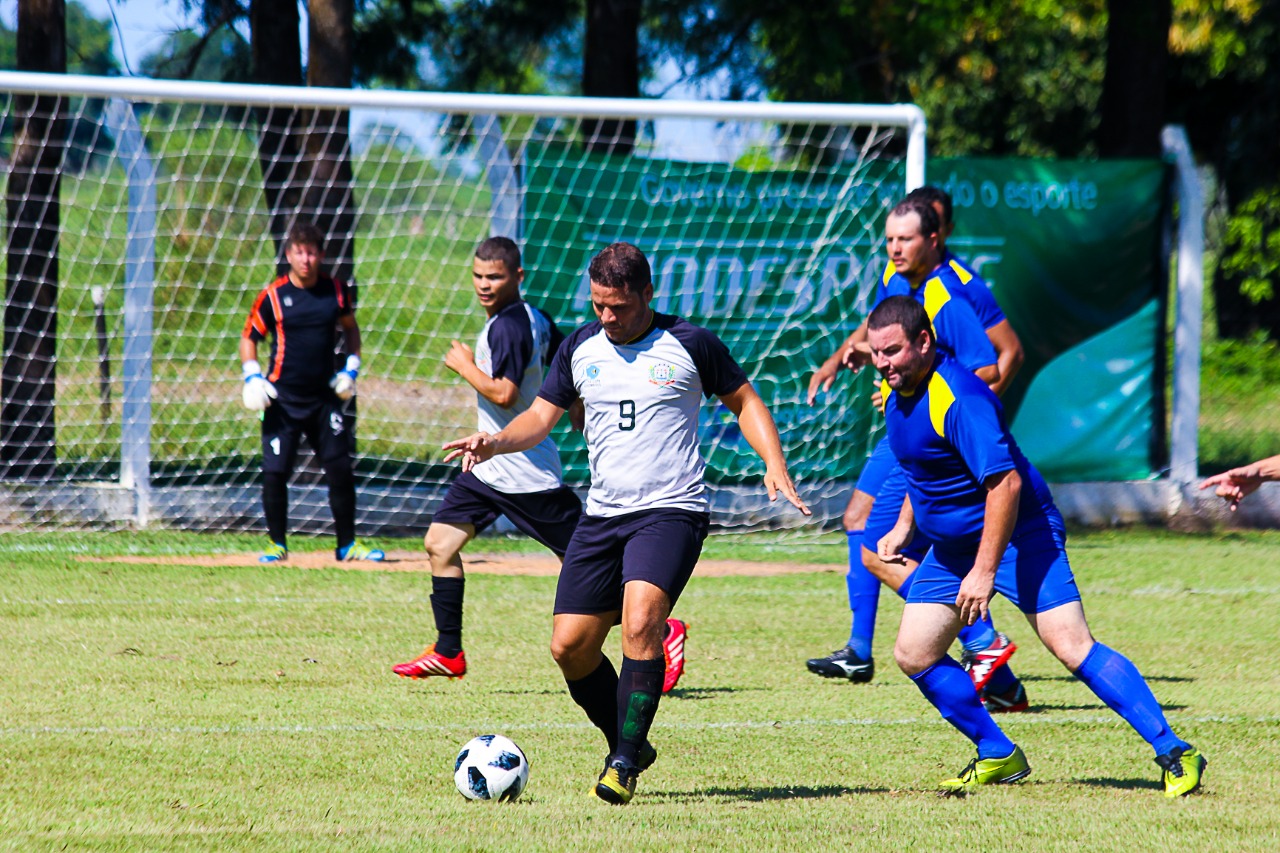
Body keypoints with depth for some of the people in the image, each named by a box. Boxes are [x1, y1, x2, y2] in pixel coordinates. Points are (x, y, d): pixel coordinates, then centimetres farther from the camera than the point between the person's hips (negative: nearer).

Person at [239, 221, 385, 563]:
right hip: (283, 399, -3)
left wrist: (352, 367, 7)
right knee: (275, 471, -6)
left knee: (340, 468, 3)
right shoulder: (273, 296, -6)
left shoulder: (336, 291, 3)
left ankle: (347, 543, 15)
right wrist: (252, 376, -12)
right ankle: (277, 544, 9)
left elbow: (350, 327, 19)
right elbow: (249, 337, 2)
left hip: (325, 395, 3)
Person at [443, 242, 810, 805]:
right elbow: (541, 416, 15)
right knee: (570, 645, -1)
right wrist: (495, 442, -6)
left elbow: (745, 402, 8)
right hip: (602, 515, 5)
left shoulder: (688, 345, -1)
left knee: (640, 620, -27)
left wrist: (774, 464, -7)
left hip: (671, 511, -5)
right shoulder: (580, 349, 10)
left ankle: (624, 763, -22)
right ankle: (628, 745, 22)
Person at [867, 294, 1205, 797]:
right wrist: (903, 527, 20)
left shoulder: (956, 398, -26)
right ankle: (998, 756, 17)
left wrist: (984, 571, -32)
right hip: (952, 544, 10)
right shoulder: (898, 392, 4)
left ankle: (1174, 755, -18)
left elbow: (1005, 481, -31)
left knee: (1071, 646, -19)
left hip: (1017, 535, -10)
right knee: (914, 655, 4)